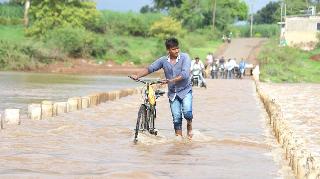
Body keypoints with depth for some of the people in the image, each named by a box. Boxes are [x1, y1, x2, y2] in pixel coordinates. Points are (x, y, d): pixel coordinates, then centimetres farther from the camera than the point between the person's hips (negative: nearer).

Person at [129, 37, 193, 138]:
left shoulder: (184, 57, -11)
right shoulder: (163, 60, -1)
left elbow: (185, 74, -22)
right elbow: (150, 69, 0)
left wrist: (171, 80, -31)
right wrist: (137, 76, -14)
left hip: (185, 90, -3)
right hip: (172, 93, 3)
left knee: (187, 112, -21)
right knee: (176, 118, 0)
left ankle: (189, 127, 8)